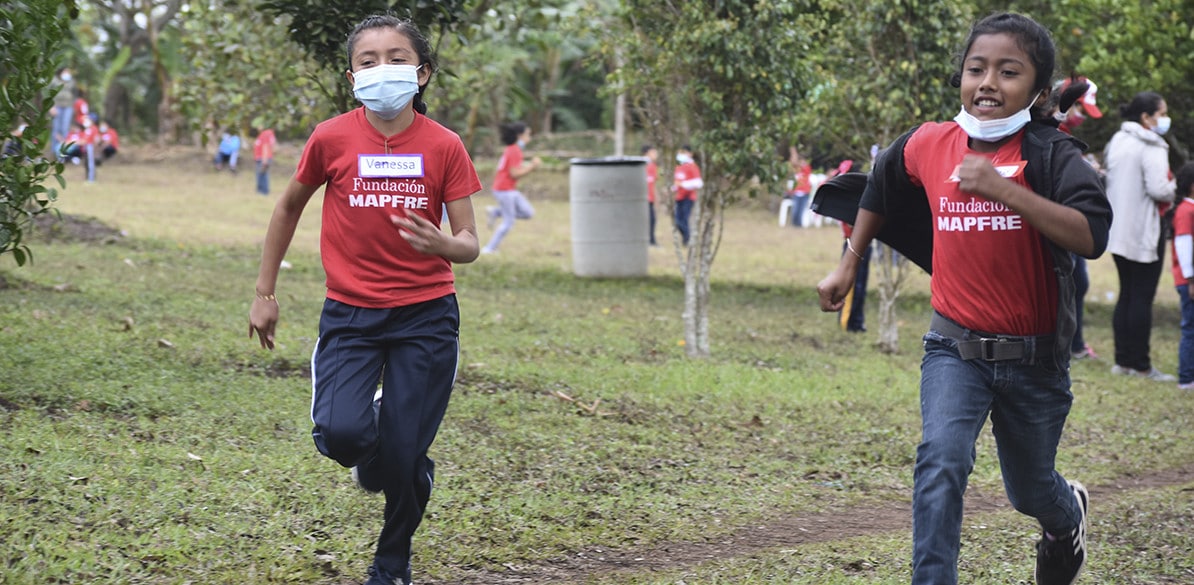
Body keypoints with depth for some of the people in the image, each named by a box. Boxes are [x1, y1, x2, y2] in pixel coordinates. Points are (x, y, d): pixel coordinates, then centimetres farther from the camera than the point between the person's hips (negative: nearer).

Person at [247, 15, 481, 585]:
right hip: (350, 315, 0)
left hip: (426, 317, 0)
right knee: (341, 432, -22)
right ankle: (378, 459, 18)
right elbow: (289, 207, 11)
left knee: (403, 457, -3)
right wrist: (264, 293, 12)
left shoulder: (444, 147, -6)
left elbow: (469, 243, -4)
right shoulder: (331, 139, -5)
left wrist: (442, 244, -28)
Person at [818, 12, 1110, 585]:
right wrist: (847, 266, 20)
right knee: (941, 461, -24)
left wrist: (1003, 189, -37)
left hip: (1033, 358, -1)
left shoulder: (1050, 154, -17)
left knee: (1030, 489, 19)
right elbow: (881, 188, 18)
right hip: (956, 349, 2)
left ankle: (1068, 515, 55)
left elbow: (1091, 235, -32)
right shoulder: (929, 145, -5)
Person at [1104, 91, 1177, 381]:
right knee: (1142, 298, -4)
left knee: (1126, 295, 13)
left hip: (1119, 231, 8)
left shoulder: (1117, 142, 12)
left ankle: (1123, 360, 14)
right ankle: (1140, 364, -1)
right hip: (1144, 231, -8)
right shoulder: (1151, 146, -15)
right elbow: (1158, 188, -24)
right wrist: (1174, 189, -3)